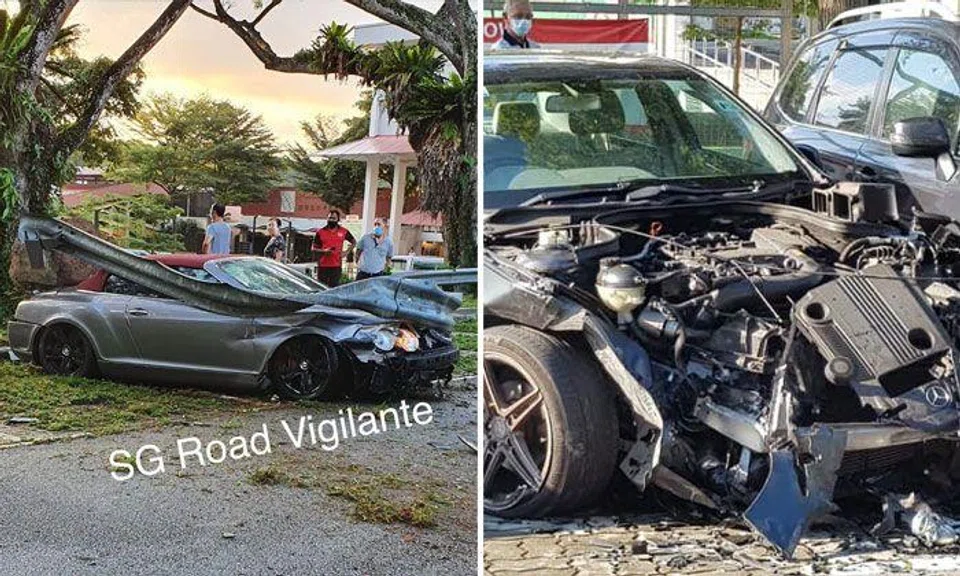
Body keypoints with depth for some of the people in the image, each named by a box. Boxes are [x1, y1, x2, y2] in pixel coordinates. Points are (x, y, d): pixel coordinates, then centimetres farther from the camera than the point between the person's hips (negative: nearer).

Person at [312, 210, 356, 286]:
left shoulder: (343, 232, 5)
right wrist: (323, 251, -14)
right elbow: (313, 248, 4)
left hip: (336, 266, 0)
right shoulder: (320, 232, 2)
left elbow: (354, 242, 18)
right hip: (323, 265, 0)